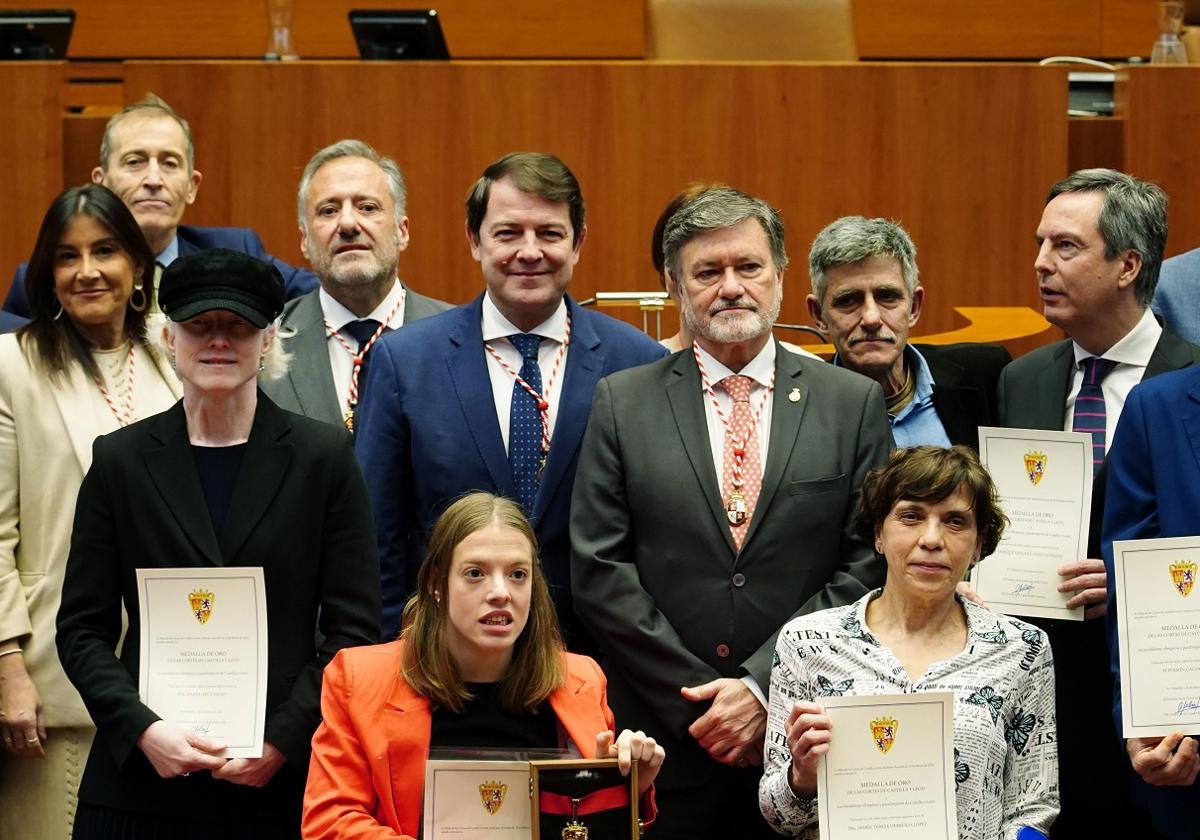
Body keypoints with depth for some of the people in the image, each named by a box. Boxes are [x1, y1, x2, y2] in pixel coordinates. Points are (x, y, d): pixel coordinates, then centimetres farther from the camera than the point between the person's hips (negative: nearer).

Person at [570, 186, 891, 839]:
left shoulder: (854, 403, 5)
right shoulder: (623, 402, 4)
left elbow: (868, 566, -1)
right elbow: (598, 571, -1)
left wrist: (763, 687, -9)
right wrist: (697, 701, -7)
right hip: (662, 745, 0)